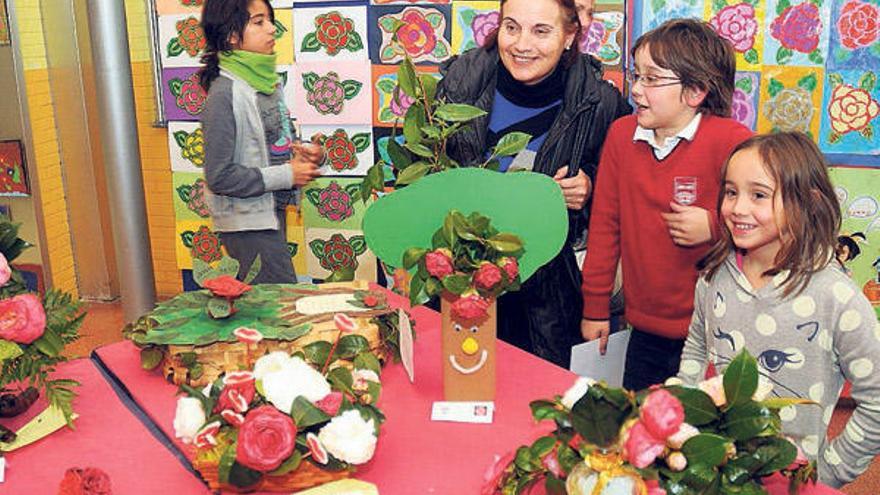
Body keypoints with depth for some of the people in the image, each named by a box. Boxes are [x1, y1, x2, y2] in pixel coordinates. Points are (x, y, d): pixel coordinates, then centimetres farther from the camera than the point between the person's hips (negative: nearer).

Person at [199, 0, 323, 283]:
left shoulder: (266, 79, 6)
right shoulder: (225, 93, -18)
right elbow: (219, 176, -21)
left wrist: (302, 154, -2)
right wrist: (287, 175, -18)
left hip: (273, 211, 8)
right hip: (248, 223, -8)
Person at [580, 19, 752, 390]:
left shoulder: (731, 141, -13)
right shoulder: (621, 134, 2)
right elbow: (605, 222, 7)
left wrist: (714, 226, -21)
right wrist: (595, 306, 10)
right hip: (645, 328, 4)